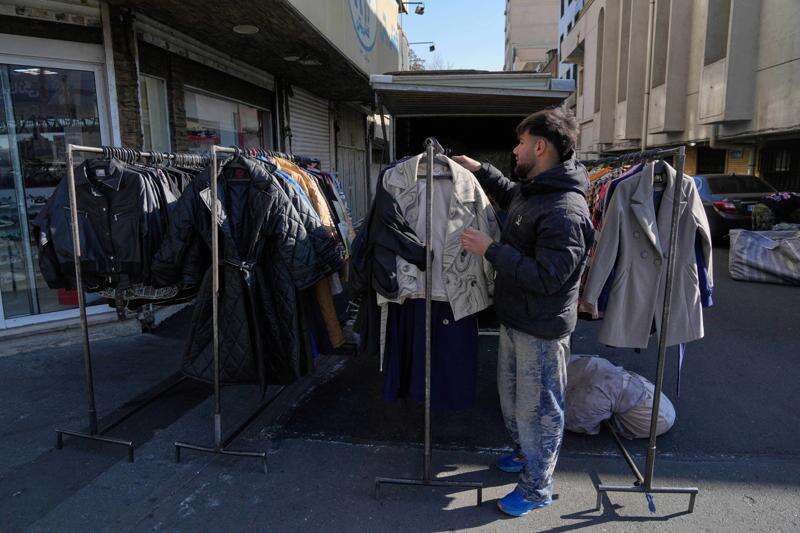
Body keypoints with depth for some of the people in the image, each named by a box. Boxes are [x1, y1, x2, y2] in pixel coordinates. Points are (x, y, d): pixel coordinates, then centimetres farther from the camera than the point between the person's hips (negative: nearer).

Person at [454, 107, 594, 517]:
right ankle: (525, 453, 50)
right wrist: (479, 169, 20)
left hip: (541, 330, -10)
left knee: (537, 408, 8)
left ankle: (538, 488, 29)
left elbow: (546, 278, -30)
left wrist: (490, 250, -25)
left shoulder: (565, 211, -27)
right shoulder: (532, 189, 4)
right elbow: (509, 195, 29)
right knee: (511, 395, 26)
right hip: (515, 320, 10)